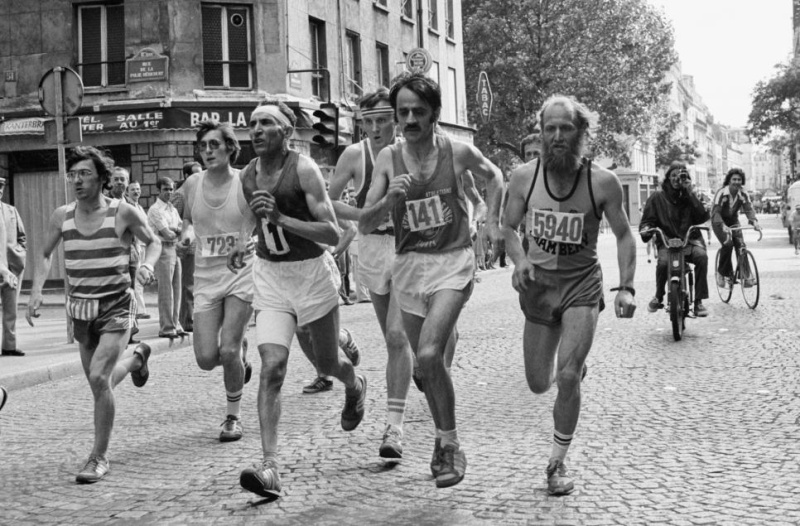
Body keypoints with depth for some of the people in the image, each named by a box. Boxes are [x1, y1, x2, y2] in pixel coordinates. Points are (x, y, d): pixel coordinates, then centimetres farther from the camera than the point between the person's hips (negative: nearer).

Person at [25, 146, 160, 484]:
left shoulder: (123, 213, -11)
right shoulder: (62, 215, -2)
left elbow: (153, 241, 5)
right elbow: (44, 254, 13)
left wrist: (148, 265, -16)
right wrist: (36, 290, -3)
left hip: (116, 306, -5)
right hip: (81, 308, 5)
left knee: (99, 378, -20)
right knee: (99, 383, 16)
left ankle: (99, 457, -5)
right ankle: (135, 357, 51)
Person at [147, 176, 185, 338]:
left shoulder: (173, 209, 19)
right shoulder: (155, 209, -8)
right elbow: (168, 234, -15)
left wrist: (172, 229, -7)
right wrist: (177, 232, 3)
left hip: (175, 250, 8)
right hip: (163, 250, -8)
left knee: (176, 289, 10)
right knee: (166, 290, -6)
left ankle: (175, 325, 17)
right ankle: (166, 328, -3)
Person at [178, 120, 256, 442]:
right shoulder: (192, 185, 2)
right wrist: (187, 233, -1)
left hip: (241, 274, -3)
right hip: (206, 277, 3)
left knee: (228, 350, -12)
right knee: (206, 358, -5)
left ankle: (233, 416, 11)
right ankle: (240, 351, 32)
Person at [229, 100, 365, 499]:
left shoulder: (304, 169, -15)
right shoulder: (247, 175, 3)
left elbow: (332, 234, -22)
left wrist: (280, 218, -29)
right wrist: (243, 244, 9)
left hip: (311, 272, -3)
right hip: (269, 275, 4)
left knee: (327, 363, 14)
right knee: (271, 368, -13)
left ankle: (355, 388, 52)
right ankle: (270, 467, -18)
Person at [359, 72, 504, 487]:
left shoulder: (458, 152, -6)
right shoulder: (388, 158, -2)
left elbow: (493, 176, 17)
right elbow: (364, 225, -7)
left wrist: (491, 221, 9)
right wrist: (390, 197, -24)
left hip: (452, 261, -3)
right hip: (408, 265, 3)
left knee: (429, 355, -21)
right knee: (426, 363, 13)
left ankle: (450, 443, -4)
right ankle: (444, 438, 34)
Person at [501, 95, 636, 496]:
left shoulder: (602, 183, -12)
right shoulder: (524, 177, -8)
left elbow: (623, 235, -1)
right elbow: (509, 228, 6)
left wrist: (626, 287, -11)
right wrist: (519, 261, -13)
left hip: (583, 283, -2)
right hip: (538, 283, 3)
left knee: (567, 376, -16)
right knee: (538, 384, 10)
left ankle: (558, 463, 3)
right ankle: (576, 365, 49)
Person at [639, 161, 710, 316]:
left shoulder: (690, 196, 11)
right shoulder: (657, 197, 8)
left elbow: (703, 216, -3)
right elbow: (647, 220, 9)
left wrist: (691, 194, -8)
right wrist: (645, 229, -15)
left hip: (690, 240, 1)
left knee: (702, 256, -32)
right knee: (663, 261, -33)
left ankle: (699, 301, -22)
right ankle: (658, 297, -6)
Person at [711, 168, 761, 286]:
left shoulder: (743, 194, -11)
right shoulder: (721, 193, -25)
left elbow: (749, 208, -19)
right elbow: (715, 212, -33)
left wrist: (754, 221, -40)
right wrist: (723, 226, -49)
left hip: (733, 221, 4)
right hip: (719, 222, -4)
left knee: (741, 244, -14)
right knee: (727, 244, -24)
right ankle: (722, 273, -8)